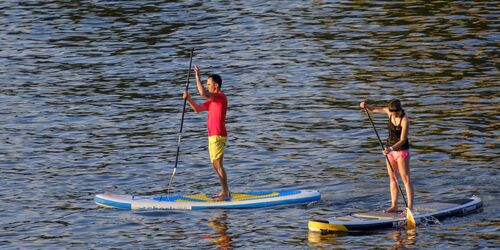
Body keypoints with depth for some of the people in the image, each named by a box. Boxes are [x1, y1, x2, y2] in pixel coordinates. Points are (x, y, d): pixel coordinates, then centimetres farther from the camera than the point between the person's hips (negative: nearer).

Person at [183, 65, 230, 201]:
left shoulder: (221, 97, -14)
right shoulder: (212, 100, 18)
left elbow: (203, 93, -29)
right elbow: (198, 108, 18)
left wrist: (197, 77, -22)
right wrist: (188, 98, 3)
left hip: (218, 136, -10)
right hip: (212, 135, 10)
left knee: (218, 164, -10)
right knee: (215, 164, 14)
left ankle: (225, 193, -7)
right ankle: (224, 190, 21)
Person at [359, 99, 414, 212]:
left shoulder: (405, 121, -24)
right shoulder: (389, 112, -6)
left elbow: (402, 140, -26)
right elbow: (374, 109, 4)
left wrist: (391, 148, -38)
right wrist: (365, 106, -16)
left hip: (402, 150, -7)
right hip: (390, 149, 7)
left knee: (405, 179, -6)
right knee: (392, 178, 10)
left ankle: (410, 207, -6)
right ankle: (394, 205, 16)